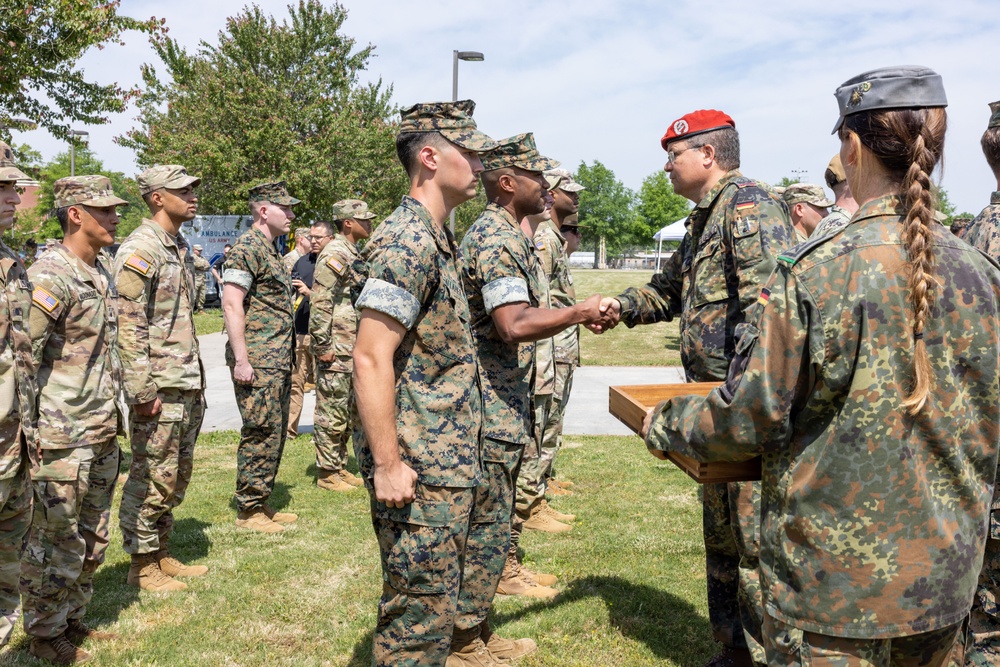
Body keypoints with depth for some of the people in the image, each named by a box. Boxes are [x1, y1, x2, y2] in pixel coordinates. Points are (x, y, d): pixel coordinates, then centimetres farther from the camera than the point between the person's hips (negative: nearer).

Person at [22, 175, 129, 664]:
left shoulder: (102, 273, 11)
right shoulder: (49, 276, -16)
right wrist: (32, 430, -18)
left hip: (104, 434, 8)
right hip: (64, 439, -8)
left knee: (92, 540, 18)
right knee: (57, 543, 4)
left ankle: (73, 619, 33)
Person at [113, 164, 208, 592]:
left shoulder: (176, 246, 16)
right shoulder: (139, 249, -13)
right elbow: (129, 325, -18)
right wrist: (143, 390, -21)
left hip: (187, 386, 9)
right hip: (159, 389, -9)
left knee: (176, 477, 16)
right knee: (152, 479, 1)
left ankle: (162, 554, 28)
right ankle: (142, 565, 14)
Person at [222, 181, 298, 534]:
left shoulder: (271, 250, 19)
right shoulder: (247, 247, -12)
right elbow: (231, 303, -19)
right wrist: (241, 360, -22)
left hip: (279, 362, 10)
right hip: (258, 362, -10)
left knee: (275, 434, 14)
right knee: (261, 434, -5)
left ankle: (262, 503, 23)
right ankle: (249, 510, 6)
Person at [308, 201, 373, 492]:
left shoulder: (355, 254, 16)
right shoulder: (334, 254, -14)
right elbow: (320, 303, -20)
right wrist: (323, 345, -21)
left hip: (353, 347, 10)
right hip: (335, 348, -10)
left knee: (346, 412, 15)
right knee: (332, 411, -2)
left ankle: (339, 466, 25)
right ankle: (327, 472, 6)